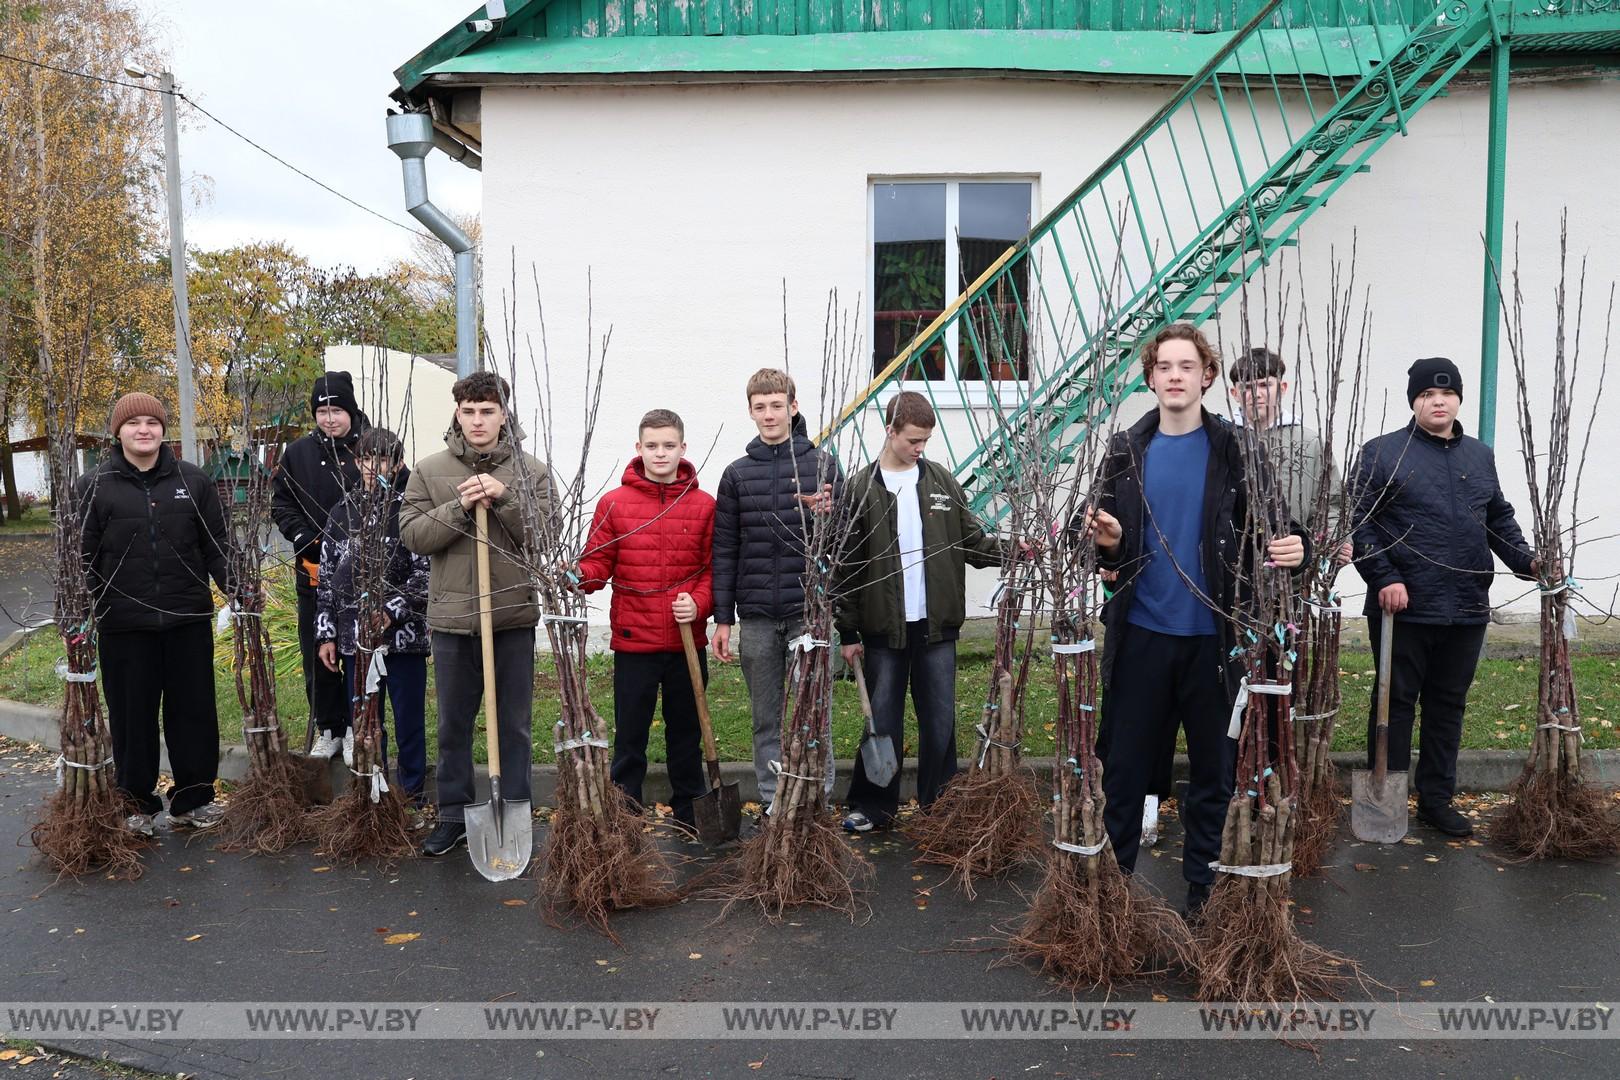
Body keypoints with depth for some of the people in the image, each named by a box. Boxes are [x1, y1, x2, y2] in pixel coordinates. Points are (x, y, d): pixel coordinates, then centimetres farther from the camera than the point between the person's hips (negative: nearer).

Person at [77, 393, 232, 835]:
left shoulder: (193, 480, 5)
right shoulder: (95, 487, 0)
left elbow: (217, 544, 7)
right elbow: (83, 556, 1)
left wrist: (237, 587, -5)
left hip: (189, 620, 2)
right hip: (123, 624, -1)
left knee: (194, 710, 8)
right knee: (132, 715, 8)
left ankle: (192, 800, 22)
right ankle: (136, 804, 23)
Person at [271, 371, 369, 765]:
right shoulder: (299, 453, 5)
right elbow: (280, 503, 11)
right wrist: (304, 538, -5)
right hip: (313, 571, 3)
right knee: (317, 656, 9)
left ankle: (356, 728, 15)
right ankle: (329, 729, 21)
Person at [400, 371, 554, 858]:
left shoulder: (531, 471, 1)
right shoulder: (429, 471, 3)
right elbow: (412, 534, -2)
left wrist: (505, 499, -20)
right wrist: (460, 507, -16)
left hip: (513, 616, -1)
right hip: (451, 616, 1)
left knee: (514, 724, 8)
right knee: (453, 723, 12)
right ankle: (453, 815, 26)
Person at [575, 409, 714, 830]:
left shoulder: (704, 505, 2)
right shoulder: (613, 503, 0)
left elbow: (714, 569, 2)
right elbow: (597, 563, -1)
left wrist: (698, 604, -13)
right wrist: (575, 577, -21)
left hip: (688, 643, 1)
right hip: (633, 642, -1)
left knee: (686, 731, 14)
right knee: (629, 734, 8)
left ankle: (690, 813, 27)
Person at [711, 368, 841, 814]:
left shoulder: (822, 465, 2)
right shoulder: (737, 474, 8)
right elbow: (724, 550, 7)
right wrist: (723, 618, 3)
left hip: (808, 613, -2)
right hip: (757, 617, 2)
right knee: (767, 719, 9)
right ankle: (773, 803, 20)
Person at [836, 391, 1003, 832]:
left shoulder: (942, 480, 5)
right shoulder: (860, 489, -3)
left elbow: (972, 541, 10)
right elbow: (847, 567, -2)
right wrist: (848, 633, -3)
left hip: (937, 626, 2)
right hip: (884, 629, -2)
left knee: (940, 718, 8)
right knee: (883, 720, 6)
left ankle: (939, 803, 22)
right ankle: (873, 807, 20)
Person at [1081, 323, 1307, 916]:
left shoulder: (1236, 449, 0)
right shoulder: (1126, 451, 5)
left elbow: (1276, 527, 1)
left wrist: (1294, 547, -22)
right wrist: (1108, 544, -12)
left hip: (1213, 635, -1)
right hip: (1141, 633, 1)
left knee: (1214, 767, 9)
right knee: (1123, 763, 8)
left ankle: (1204, 885, 25)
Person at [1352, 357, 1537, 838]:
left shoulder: (1481, 456, 15)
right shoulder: (1383, 453, -3)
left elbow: (1500, 521, 20)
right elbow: (1359, 524, -8)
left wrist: (1526, 560, 4)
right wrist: (1384, 578, -17)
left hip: (1467, 612, 5)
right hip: (1404, 608, -5)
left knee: (1448, 706, 13)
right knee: (1396, 703, 3)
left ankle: (1437, 799, 24)